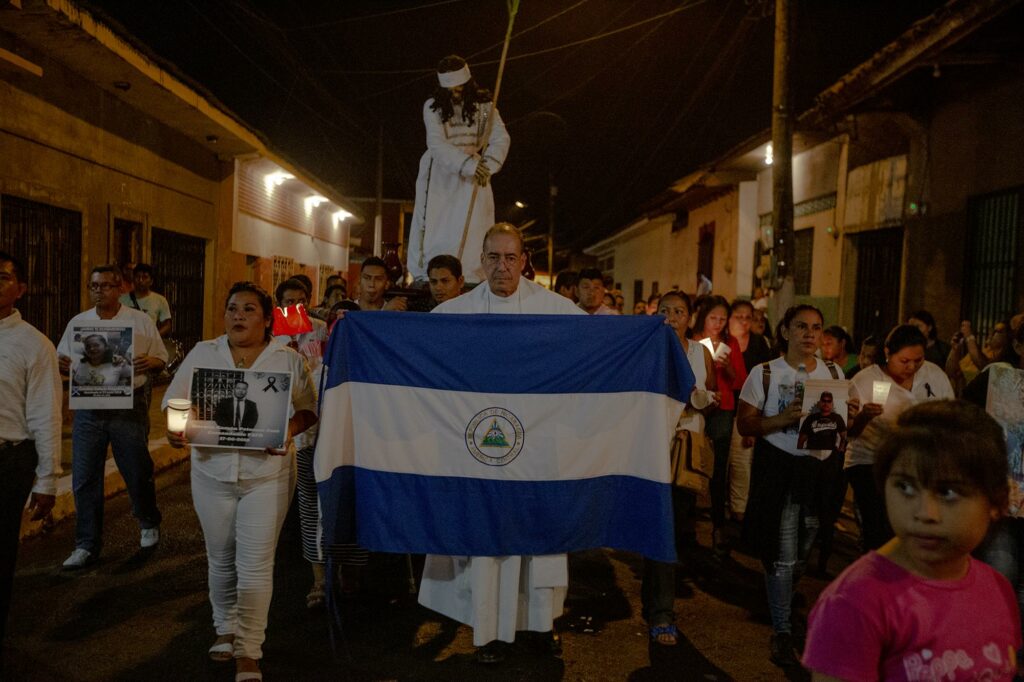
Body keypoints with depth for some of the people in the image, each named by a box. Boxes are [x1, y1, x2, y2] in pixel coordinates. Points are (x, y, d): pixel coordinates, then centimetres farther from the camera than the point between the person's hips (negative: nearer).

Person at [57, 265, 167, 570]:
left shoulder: (141, 321, 1)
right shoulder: (77, 323, 8)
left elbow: (162, 359, 5)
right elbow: (62, 360, 14)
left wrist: (150, 362, -18)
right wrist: (62, 364, -9)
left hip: (128, 407, -2)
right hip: (88, 408, 3)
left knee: (138, 473, 9)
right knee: (84, 479, 4)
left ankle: (149, 524, 36)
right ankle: (87, 546, 16)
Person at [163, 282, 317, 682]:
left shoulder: (287, 359, 0)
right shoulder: (202, 354, 4)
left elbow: (308, 408, 1)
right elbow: (175, 399, 5)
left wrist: (288, 431, -18)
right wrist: (175, 429, -15)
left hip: (267, 474, -2)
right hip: (212, 472, 2)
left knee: (256, 565, -2)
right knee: (221, 560, 15)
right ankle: (226, 629, 36)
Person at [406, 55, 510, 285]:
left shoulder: (483, 105, 0)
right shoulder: (433, 106, -4)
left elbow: (501, 139, -9)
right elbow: (436, 144, -17)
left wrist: (488, 166, -28)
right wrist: (466, 163, -32)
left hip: (473, 174, 1)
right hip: (440, 173, 0)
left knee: (472, 229, -9)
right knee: (433, 229, -1)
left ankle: (471, 282, -11)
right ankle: (423, 279, 5)